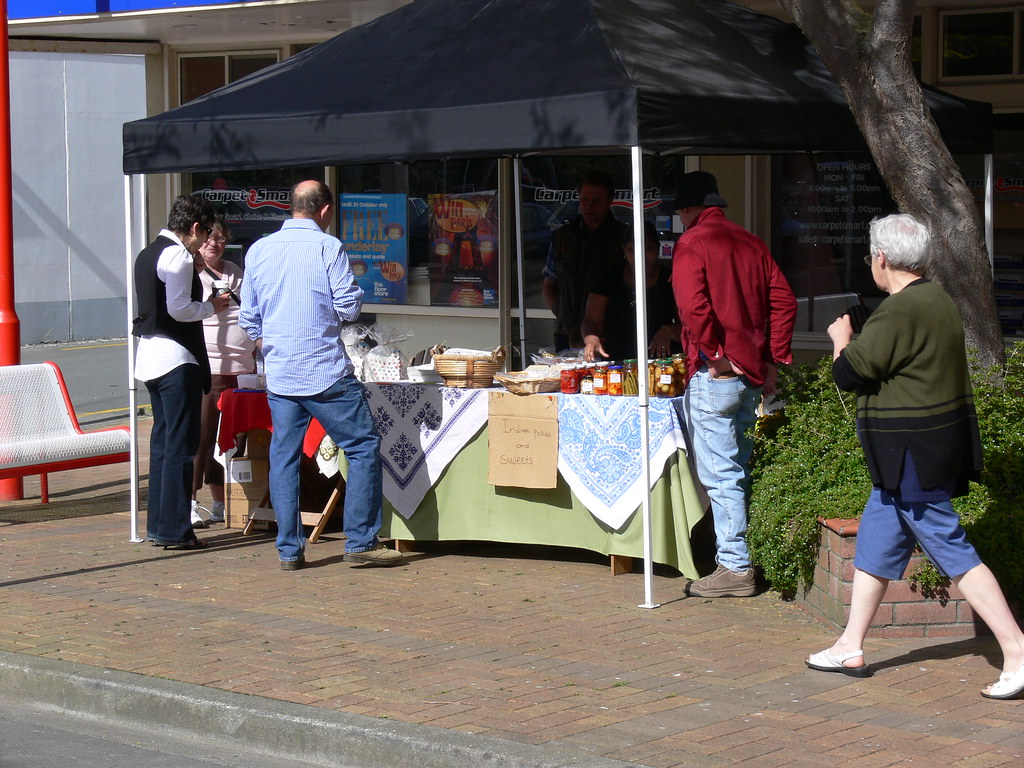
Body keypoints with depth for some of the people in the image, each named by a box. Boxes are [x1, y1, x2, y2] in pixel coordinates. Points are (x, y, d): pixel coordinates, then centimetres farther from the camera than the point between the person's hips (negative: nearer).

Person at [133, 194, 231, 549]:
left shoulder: (147, 254, 16)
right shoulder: (177, 255, -13)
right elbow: (179, 309, -19)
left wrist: (205, 306, 19)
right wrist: (212, 307, -3)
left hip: (150, 356, 10)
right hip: (176, 359, -10)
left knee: (162, 440, 14)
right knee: (181, 443, -6)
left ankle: (157, 525, 18)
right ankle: (173, 529, -5)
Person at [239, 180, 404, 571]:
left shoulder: (258, 250, 8)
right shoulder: (328, 247, -8)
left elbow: (249, 318, 12)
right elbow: (349, 307, -9)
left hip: (279, 374, 5)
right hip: (327, 372, -5)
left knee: (284, 457, 9)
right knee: (364, 448, 3)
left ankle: (289, 549, 9)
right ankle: (361, 541, 1)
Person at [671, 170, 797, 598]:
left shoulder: (692, 243, -6)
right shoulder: (750, 243, 14)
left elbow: (693, 305, -21)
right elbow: (783, 300, 11)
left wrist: (716, 355, -14)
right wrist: (772, 360, 12)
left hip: (715, 374, -7)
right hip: (753, 373, 7)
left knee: (720, 473, -5)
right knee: (736, 467, 16)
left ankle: (734, 568, -5)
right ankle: (739, 558, 20)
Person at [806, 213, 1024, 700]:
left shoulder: (900, 311, -21)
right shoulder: (938, 300, 10)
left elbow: (849, 373, -16)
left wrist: (841, 338, 3)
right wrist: (857, 344, 17)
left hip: (914, 458, -10)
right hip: (919, 456, 10)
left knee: (952, 551, -7)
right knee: (875, 542, 17)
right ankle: (850, 647, 26)